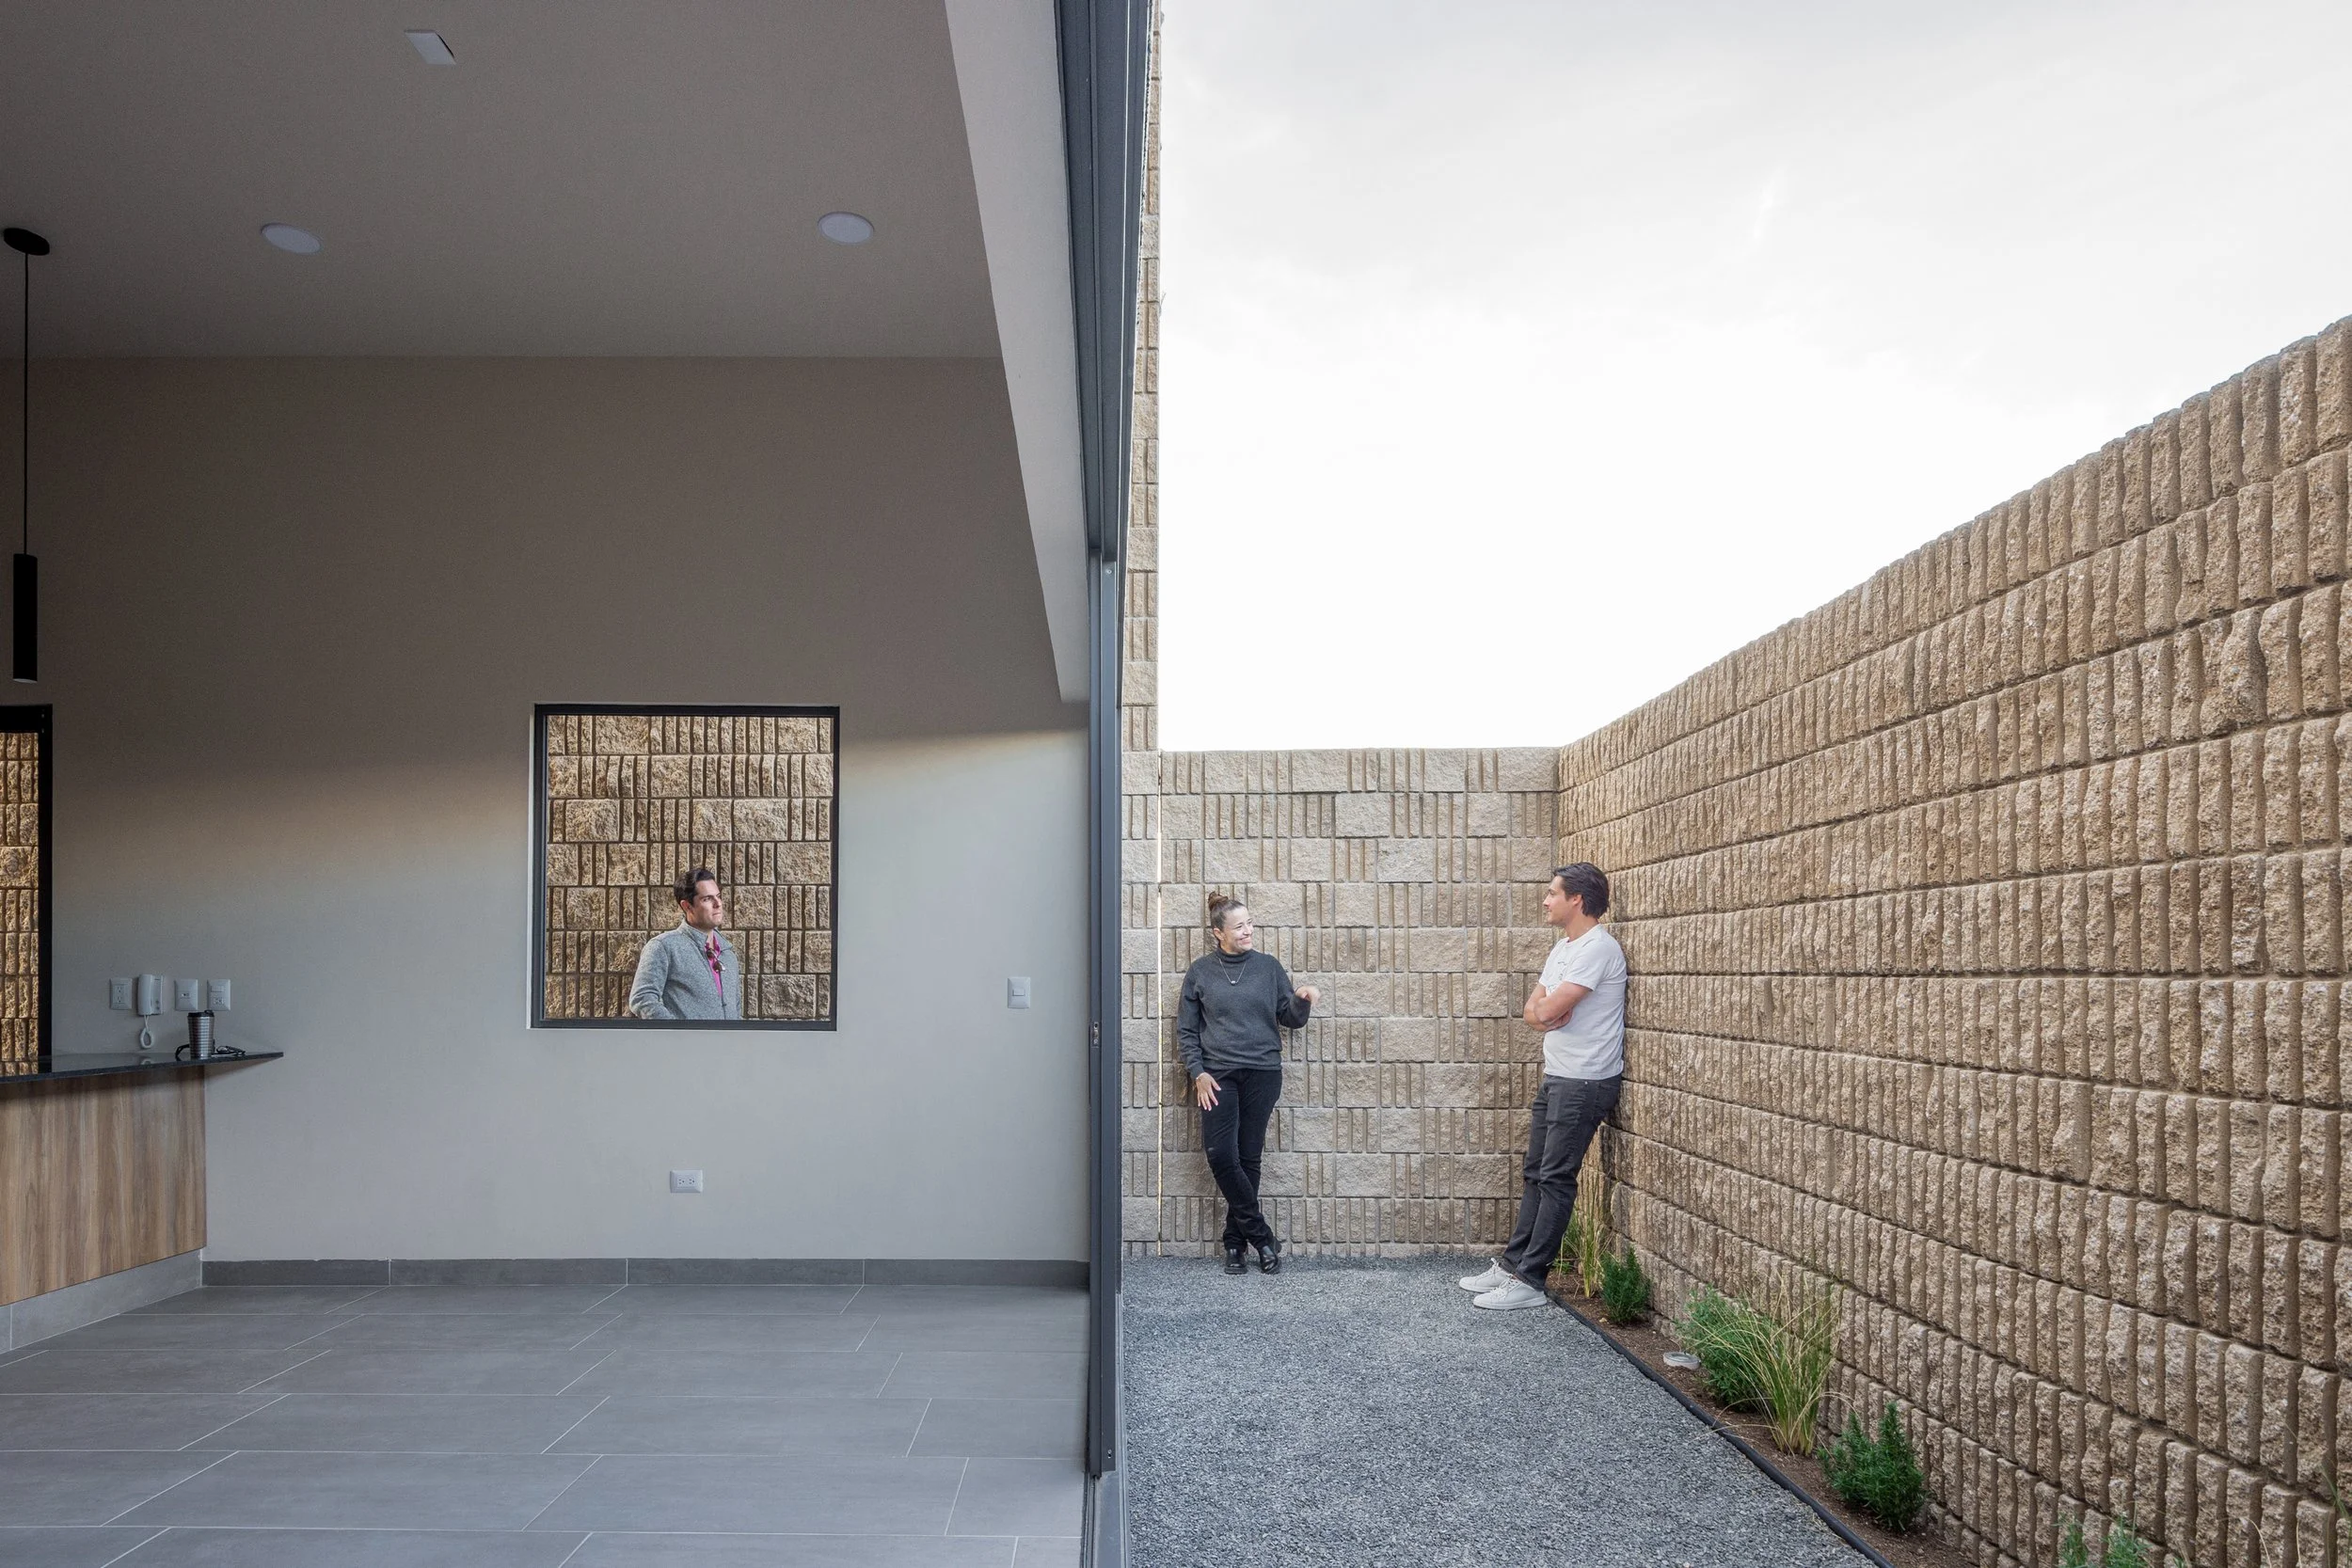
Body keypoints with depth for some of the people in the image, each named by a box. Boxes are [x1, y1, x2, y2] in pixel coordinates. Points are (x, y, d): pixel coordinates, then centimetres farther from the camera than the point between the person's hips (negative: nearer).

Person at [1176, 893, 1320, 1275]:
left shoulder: (1269, 967, 5)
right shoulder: (1200, 971, 3)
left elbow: (1290, 1019, 8)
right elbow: (1186, 1029, 5)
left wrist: (1302, 1001, -14)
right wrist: (1197, 1072, -5)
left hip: (1262, 1073, 1)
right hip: (1218, 1075, 0)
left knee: (1248, 1157, 3)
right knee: (1220, 1155, -11)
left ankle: (1235, 1241, 14)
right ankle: (1261, 1236, 1)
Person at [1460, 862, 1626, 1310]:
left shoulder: (1598, 948, -17)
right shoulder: (1562, 948, 15)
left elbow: (1546, 1011, -23)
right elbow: (1531, 1012, 11)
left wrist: (1544, 1008, 0)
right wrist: (1546, 1012, -11)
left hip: (1584, 1083, -9)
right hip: (1557, 1077, 9)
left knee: (1555, 1178, -5)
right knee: (1536, 1173, 13)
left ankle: (1529, 1281, 0)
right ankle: (1511, 1264, 20)